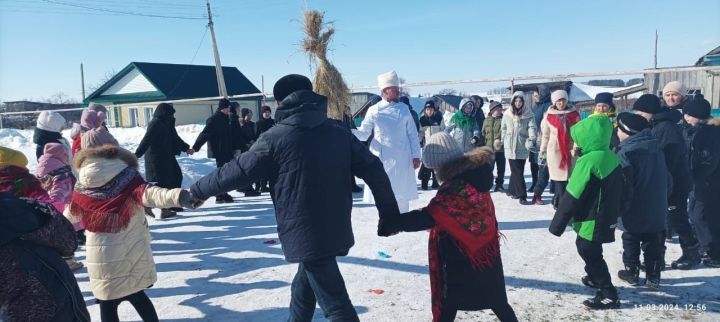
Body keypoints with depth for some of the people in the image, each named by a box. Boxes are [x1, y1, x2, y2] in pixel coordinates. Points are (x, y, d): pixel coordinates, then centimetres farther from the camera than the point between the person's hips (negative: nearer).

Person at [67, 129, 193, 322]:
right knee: (136, 295, 21)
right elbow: (149, 194, -31)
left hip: (101, 258, 0)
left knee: (107, 304, 13)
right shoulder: (128, 177, -11)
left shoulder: (82, 187, -2)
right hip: (131, 255, 0)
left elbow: (70, 215, 18)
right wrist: (178, 195, -49)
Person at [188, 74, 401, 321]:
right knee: (303, 290, 25)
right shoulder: (339, 131, 3)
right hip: (337, 231, 6)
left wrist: (198, 191, 14)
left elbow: (238, 171, -2)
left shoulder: (276, 137, -9)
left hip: (304, 235, -6)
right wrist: (390, 215, 9)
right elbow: (374, 171, 1)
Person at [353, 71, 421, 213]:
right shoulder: (374, 110, 2)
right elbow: (363, 133, 0)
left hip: (401, 160, 1)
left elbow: (412, 134, 7)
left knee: (402, 195, 7)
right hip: (382, 160, -1)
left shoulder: (403, 109, 7)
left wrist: (415, 155, 0)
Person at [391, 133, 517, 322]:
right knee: (497, 301, 21)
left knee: (448, 306, 6)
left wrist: (396, 222, -23)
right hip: (485, 249, 8)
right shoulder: (476, 174, 0)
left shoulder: (455, 188, -26)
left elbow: (428, 217, -29)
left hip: (460, 257, -8)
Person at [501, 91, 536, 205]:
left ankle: (512, 191, 28)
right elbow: (503, 129, 12)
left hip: (523, 147, 1)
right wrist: (504, 141, 10)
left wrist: (531, 139, -25)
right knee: (517, 172, -4)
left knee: (517, 170, 10)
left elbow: (532, 127, -9)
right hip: (510, 147, -1)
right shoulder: (507, 114, 3)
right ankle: (522, 196, -4)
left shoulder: (528, 114, 1)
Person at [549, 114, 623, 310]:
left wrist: (557, 225, -15)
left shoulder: (588, 161, -25)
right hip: (607, 219, 9)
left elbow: (572, 197, -22)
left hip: (592, 221, -9)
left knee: (589, 253, 4)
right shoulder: (612, 157, 3)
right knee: (586, 248, 26)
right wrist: (612, 213, 26)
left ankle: (609, 295, 10)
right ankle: (595, 278, 44)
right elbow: (617, 190, 14)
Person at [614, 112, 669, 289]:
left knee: (631, 244, 11)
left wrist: (619, 208, -12)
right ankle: (653, 276, 20)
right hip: (656, 211, 6)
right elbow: (666, 179, 13)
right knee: (654, 245, 14)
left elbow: (624, 185, -22)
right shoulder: (656, 149, 5)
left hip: (634, 213, -6)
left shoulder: (626, 152, -20)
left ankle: (632, 272, 21)